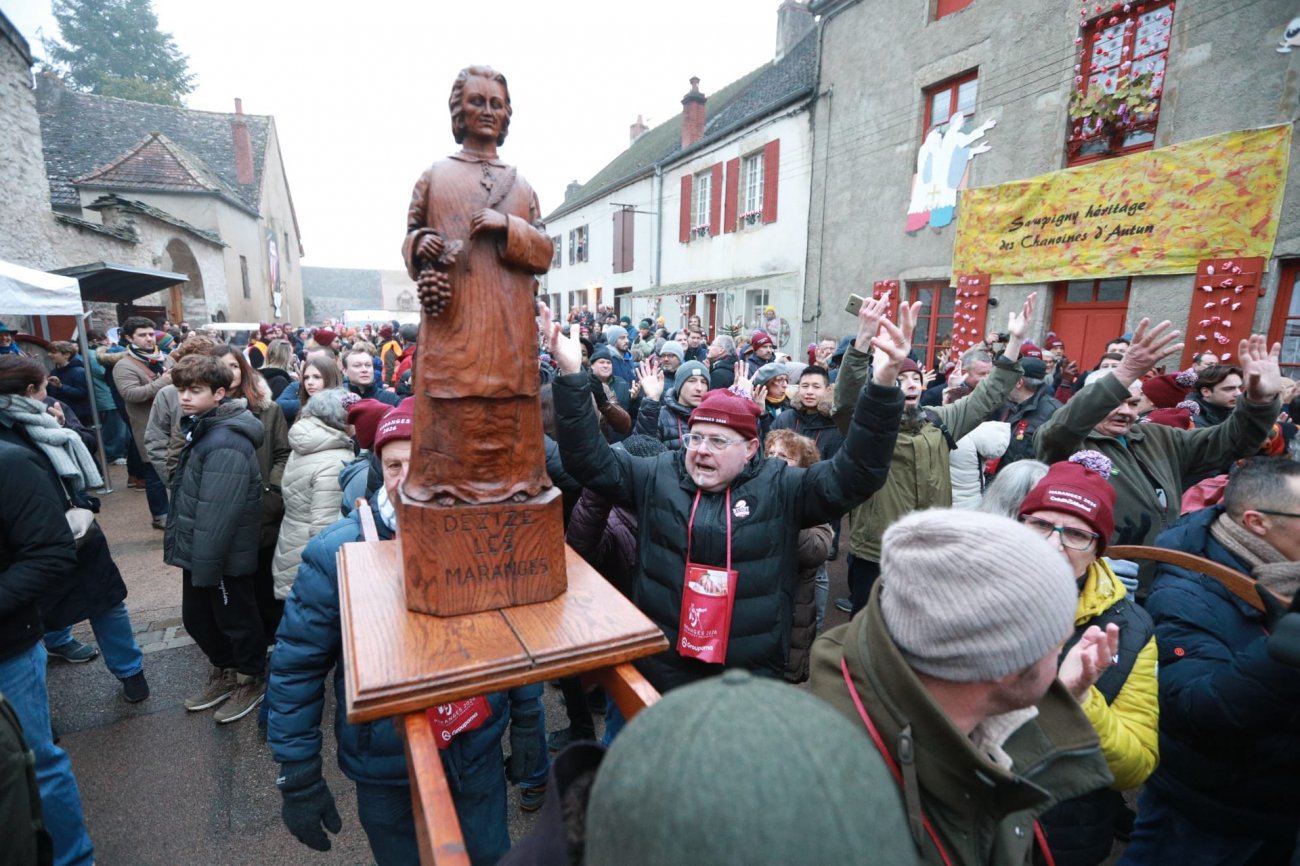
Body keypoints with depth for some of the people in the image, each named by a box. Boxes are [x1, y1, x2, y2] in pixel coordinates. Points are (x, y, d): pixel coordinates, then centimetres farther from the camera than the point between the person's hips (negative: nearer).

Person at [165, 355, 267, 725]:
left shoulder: (225, 444, -26)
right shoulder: (202, 429, 6)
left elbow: (217, 514, -27)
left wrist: (204, 567, -21)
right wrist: (185, 550, 18)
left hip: (224, 556, -9)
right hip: (198, 550, 9)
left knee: (236, 619, 10)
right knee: (196, 618, 22)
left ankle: (251, 680, 31)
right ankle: (224, 672, 42)